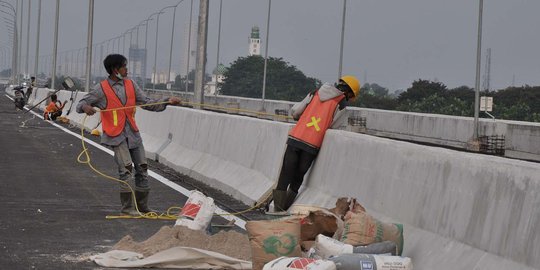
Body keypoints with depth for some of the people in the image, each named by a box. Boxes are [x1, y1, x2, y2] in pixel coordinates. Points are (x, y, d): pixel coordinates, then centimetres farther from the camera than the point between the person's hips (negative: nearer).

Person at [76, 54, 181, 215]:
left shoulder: (131, 85, 10)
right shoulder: (102, 89, -4)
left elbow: (147, 103, 11)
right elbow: (81, 104, -2)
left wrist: (167, 101, -2)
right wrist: (85, 107, -26)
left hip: (133, 133, 6)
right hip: (116, 135, -6)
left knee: (142, 166, 8)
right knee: (126, 167, -17)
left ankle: (142, 206, 20)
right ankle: (127, 207, -10)